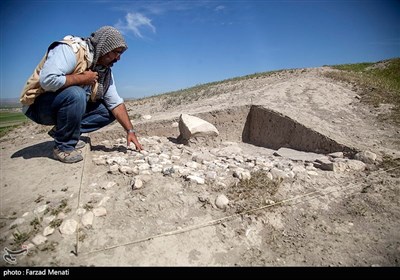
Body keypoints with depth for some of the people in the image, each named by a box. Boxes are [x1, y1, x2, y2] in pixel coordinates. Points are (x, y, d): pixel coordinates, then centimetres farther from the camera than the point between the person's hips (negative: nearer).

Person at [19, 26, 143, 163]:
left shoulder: (104, 70, 1)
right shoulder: (70, 50, -22)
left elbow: (115, 103, -3)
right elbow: (47, 80, -36)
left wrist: (130, 131, -12)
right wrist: (83, 78, -23)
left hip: (70, 104, 7)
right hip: (38, 104, -7)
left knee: (109, 112, -5)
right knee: (76, 94, -36)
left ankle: (61, 130, 0)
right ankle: (63, 147, -15)